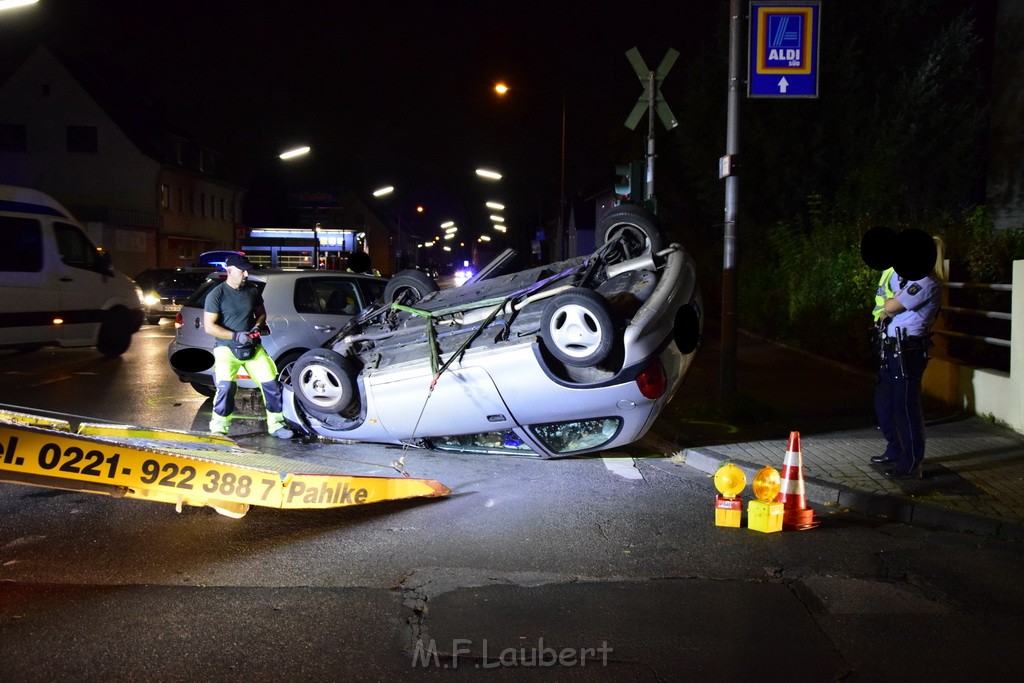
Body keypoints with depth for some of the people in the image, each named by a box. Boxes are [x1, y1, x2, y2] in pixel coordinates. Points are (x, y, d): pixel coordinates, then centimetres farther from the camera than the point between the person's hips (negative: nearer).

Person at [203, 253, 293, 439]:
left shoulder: (253, 290, 5)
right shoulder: (216, 294, -9)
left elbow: (261, 313, 18)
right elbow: (209, 326, -12)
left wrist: (257, 326, -4)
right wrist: (236, 336, -20)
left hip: (252, 347, 4)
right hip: (226, 347, -4)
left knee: (271, 382, -2)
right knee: (226, 386, -22)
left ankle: (275, 425, 12)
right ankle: (218, 428, -8)